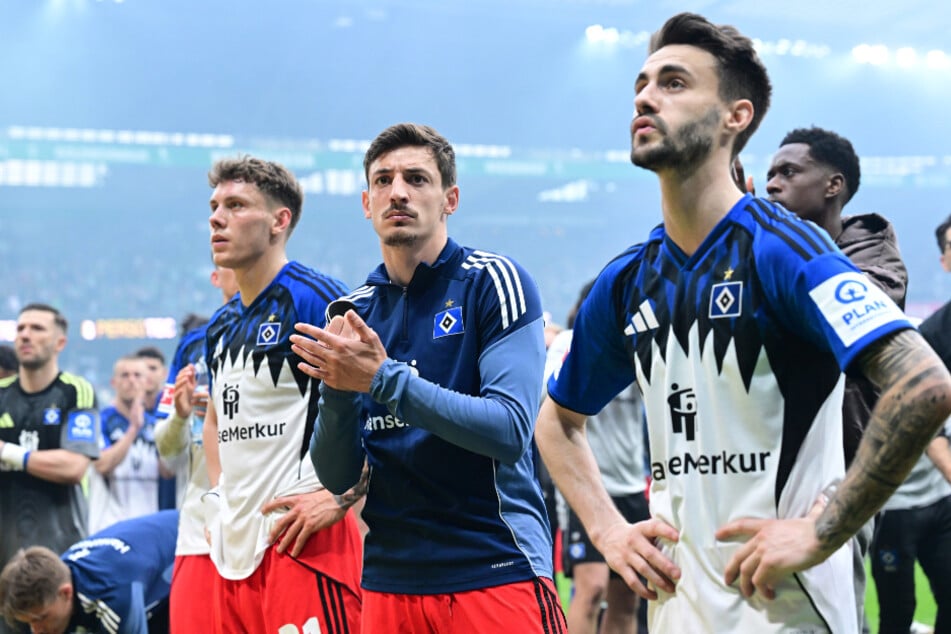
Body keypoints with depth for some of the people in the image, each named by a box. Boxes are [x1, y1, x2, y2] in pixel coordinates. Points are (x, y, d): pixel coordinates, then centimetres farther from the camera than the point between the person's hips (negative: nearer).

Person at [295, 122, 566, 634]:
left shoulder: (492, 280, -6)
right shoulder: (349, 312, 6)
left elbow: (510, 432, -17)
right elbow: (336, 477, 5)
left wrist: (384, 378, -23)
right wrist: (338, 391, -13)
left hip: (496, 574, -4)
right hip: (389, 581, 4)